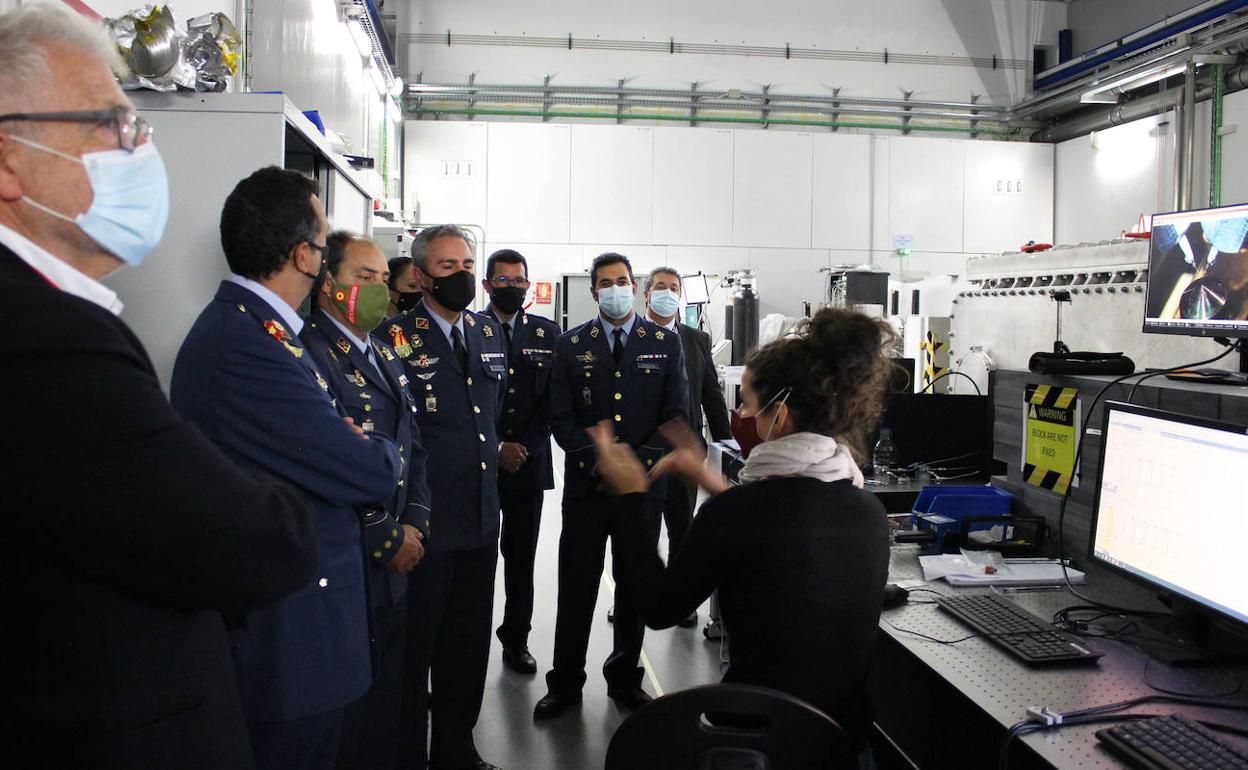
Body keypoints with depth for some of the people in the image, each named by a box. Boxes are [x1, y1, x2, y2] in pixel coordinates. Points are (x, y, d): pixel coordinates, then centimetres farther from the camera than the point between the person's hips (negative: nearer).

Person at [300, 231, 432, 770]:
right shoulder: (309, 353, -15)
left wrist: (414, 520, 2)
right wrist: (387, 538, -15)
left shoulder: (384, 353, 14)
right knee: (349, 708, 6)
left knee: (388, 699, 18)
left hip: (394, 563, 8)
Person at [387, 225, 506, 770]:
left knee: (469, 643, 16)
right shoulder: (395, 337, -9)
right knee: (415, 644, 5)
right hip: (425, 519, -6)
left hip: (480, 517, 6)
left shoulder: (489, 332, 12)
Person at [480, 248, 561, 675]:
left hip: (529, 461, 2)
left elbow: (552, 398, 6)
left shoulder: (548, 333, 9)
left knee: (522, 556, 8)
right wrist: (495, 447, -8)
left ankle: (516, 639, 20)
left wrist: (525, 446, -6)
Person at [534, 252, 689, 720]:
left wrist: (637, 462, -12)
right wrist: (597, 461, -14)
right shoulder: (571, 346, 4)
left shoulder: (666, 344, 4)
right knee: (576, 589, 5)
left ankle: (625, 680, 26)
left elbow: (676, 416, 0)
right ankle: (565, 684, 18)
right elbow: (561, 419, 0)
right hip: (586, 485, 0)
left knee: (635, 586, 10)